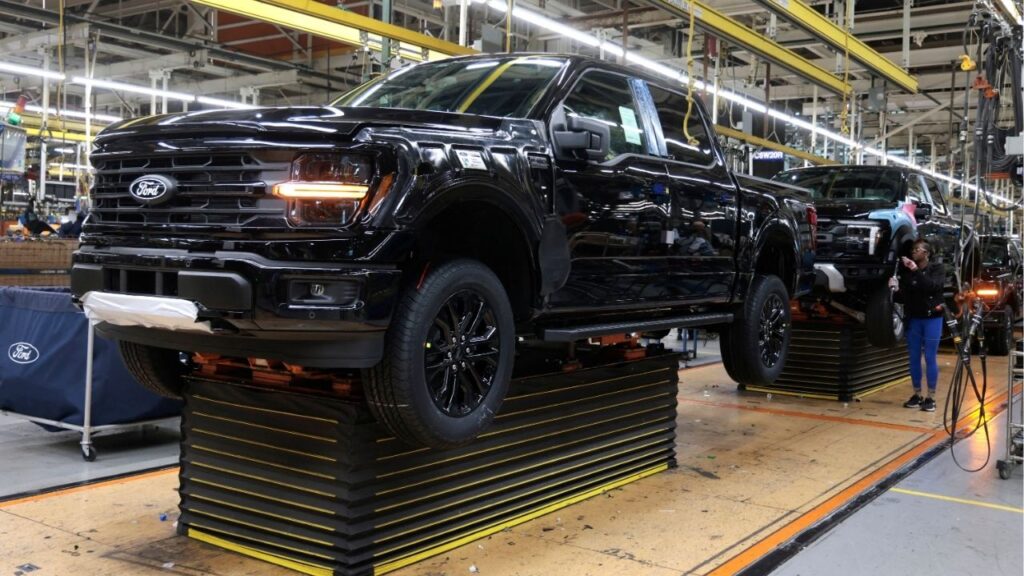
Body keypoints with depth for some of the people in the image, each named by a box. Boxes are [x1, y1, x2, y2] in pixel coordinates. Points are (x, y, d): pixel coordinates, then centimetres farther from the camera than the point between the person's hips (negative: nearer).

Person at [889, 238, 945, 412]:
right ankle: (917, 395, 15)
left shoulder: (937, 268, -3)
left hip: (932, 318, -3)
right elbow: (904, 297, 0)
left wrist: (917, 271, -24)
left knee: (930, 358, -2)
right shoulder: (907, 271, 2)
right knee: (914, 358, 6)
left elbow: (934, 286, -22)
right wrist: (896, 290, -20)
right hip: (913, 319, 3)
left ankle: (930, 398, 3)